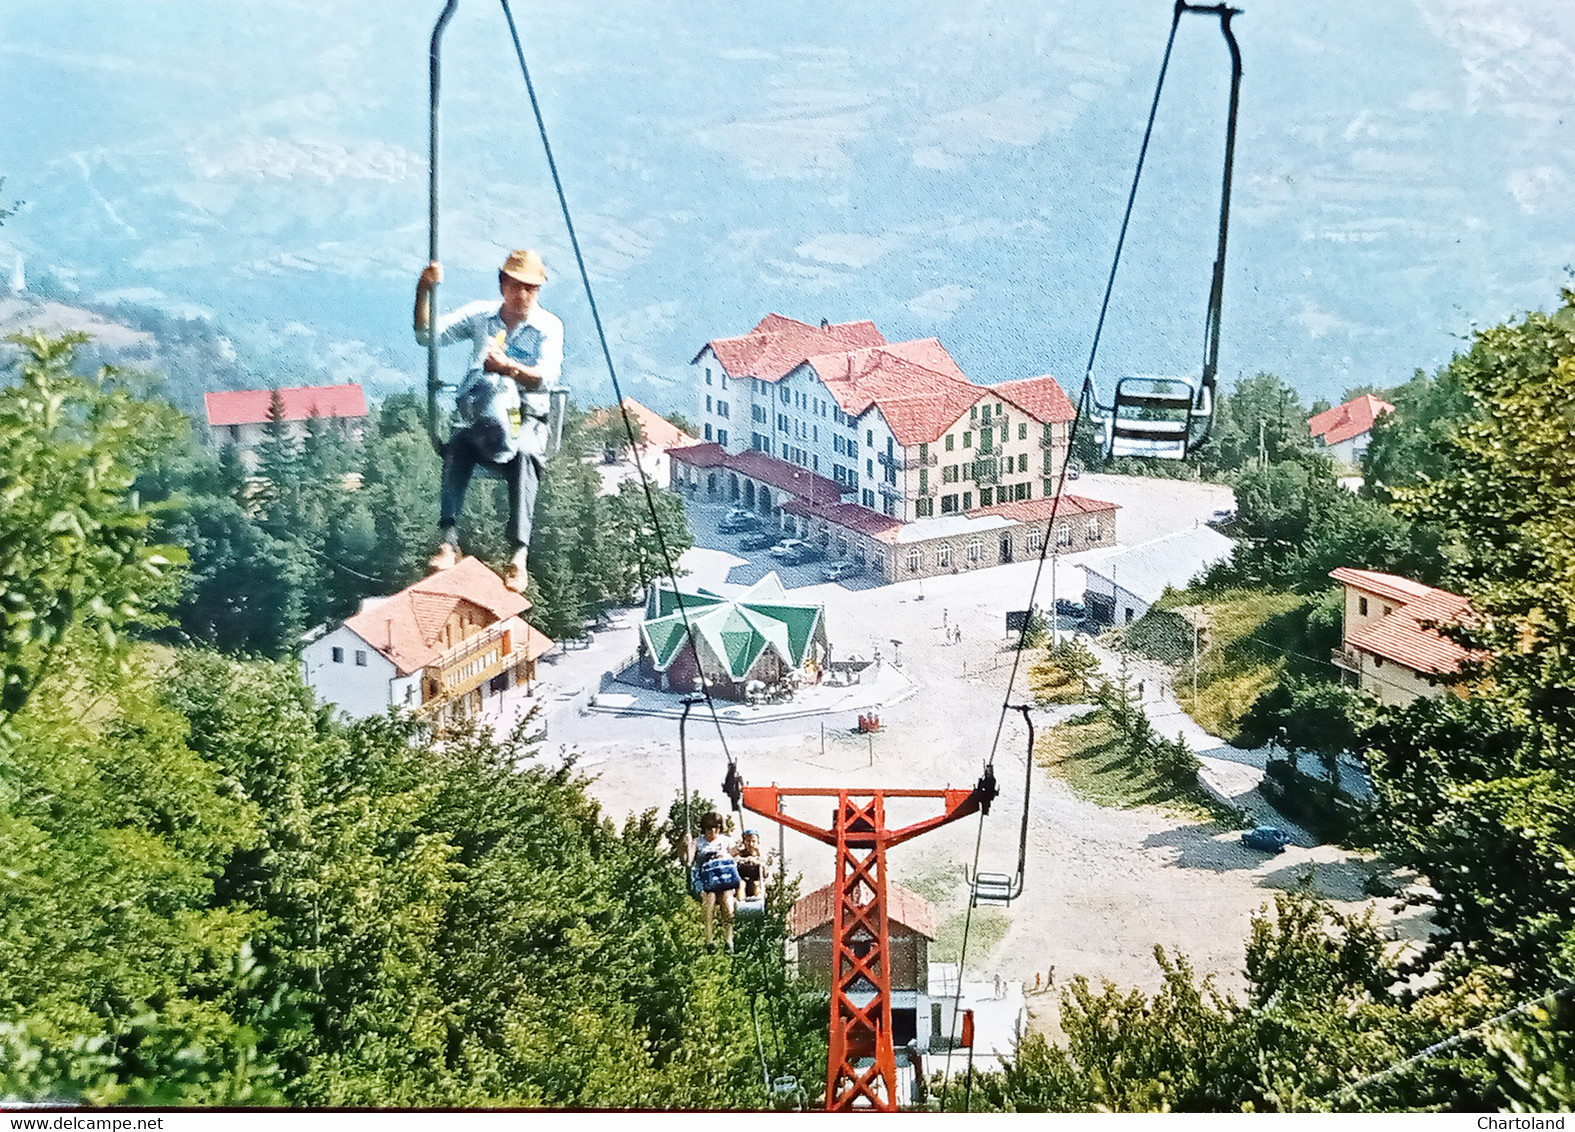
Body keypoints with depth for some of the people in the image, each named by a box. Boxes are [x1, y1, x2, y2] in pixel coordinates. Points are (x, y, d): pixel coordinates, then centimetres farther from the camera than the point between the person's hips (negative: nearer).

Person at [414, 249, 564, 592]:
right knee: (457, 444, -33)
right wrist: (424, 292, -7)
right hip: (476, 412, 2)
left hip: (526, 417, -2)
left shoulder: (549, 326, 4)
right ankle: (448, 541, -40)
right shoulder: (480, 315, 14)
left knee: (523, 454, -37)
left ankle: (519, 555, -47)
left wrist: (509, 367, -33)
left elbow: (547, 377, -13)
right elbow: (427, 335, 9)